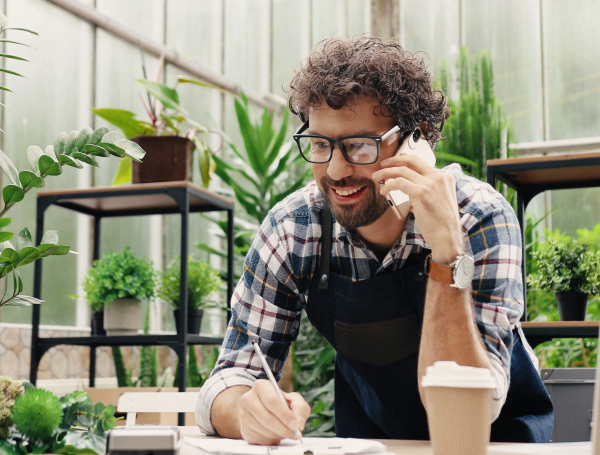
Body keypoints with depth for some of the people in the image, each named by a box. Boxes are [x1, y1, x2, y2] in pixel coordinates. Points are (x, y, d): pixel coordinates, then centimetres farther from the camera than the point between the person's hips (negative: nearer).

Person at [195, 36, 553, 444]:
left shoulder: (479, 219, -22)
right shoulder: (294, 229, -14)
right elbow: (230, 379, -12)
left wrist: (447, 253, -37)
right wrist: (248, 410, -34)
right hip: (369, 438, 2)